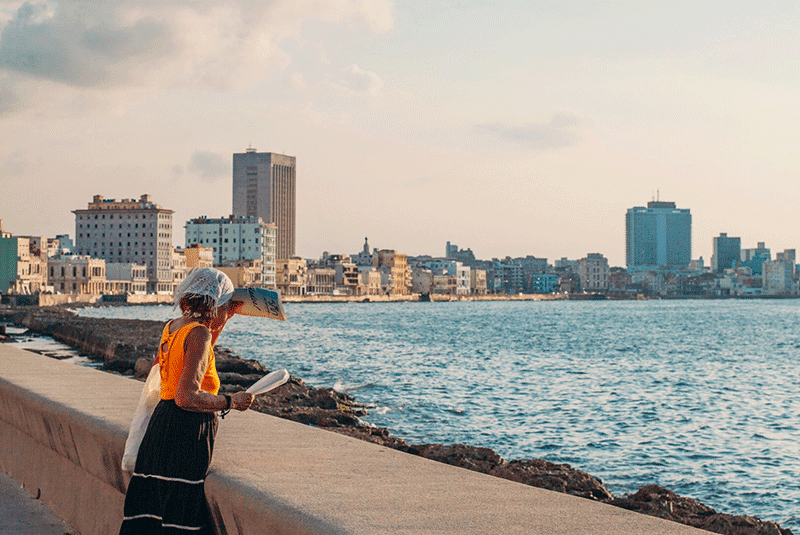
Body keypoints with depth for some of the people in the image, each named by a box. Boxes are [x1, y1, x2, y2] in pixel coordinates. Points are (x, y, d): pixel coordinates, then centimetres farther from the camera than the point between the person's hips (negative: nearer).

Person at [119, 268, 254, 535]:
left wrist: (222, 321, 30)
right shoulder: (199, 334, -14)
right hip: (186, 434, -9)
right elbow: (187, 397, -22)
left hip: (161, 423, 9)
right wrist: (231, 402, -12)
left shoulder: (172, 326, 12)